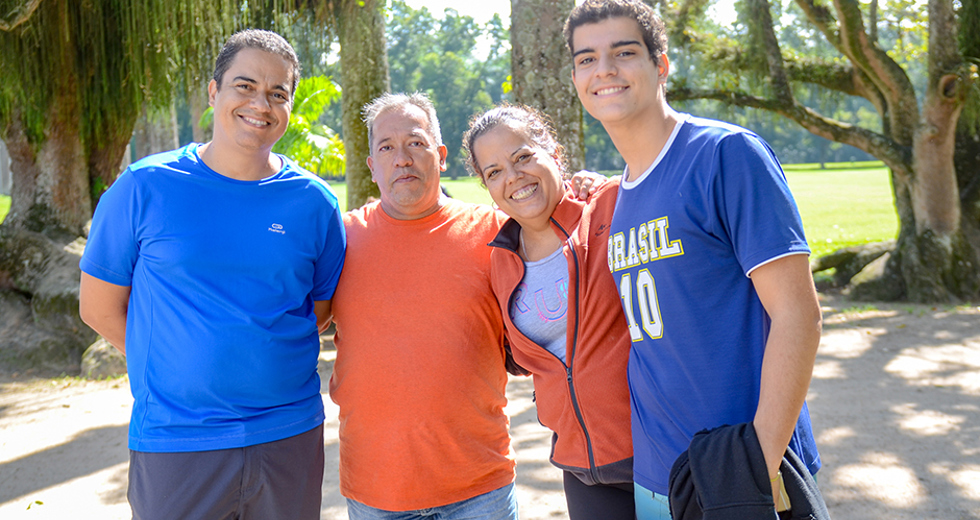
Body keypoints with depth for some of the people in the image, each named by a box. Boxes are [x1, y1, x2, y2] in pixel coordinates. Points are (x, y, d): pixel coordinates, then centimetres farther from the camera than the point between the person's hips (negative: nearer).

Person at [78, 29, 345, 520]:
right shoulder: (144, 188, -5)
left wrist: (260, 362, 2)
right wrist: (182, 366, 1)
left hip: (291, 439, 2)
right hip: (173, 441, -1)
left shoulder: (314, 202, 0)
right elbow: (99, 306, 2)